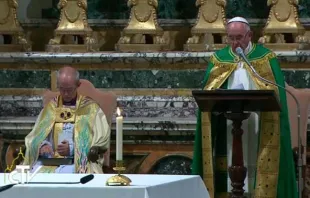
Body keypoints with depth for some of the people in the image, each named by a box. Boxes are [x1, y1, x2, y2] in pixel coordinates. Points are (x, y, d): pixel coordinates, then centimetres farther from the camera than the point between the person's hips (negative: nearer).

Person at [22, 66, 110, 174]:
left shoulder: (90, 108, 6)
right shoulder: (51, 107, 16)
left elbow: (101, 140, -2)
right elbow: (34, 137, 13)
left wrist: (73, 149, -15)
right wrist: (42, 145, -11)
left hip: (78, 162, -3)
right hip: (49, 160, 3)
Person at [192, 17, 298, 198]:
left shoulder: (266, 58, 4)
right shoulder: (219, 59, 11)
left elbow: (275, 93, -2)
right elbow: (208, 94, 6)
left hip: (258, 130, -2)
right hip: (227, 130, 2)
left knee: (257, 169, -7)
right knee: (230, 171, -5)